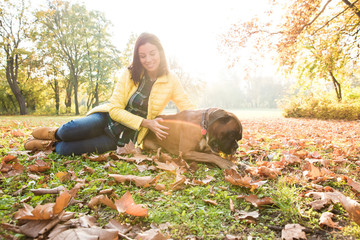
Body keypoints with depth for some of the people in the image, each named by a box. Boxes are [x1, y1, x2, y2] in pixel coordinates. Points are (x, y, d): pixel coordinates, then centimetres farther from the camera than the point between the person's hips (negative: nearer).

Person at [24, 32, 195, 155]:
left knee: (65, 150, -20)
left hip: (123, 138, -1)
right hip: (107, 119, 1)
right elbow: (114, 109, -11)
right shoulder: (130, 74, -6)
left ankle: (52, 145, 16)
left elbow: (188, 109, -8)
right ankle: (54, 134, 9)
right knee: (72, 129, -29)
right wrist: (146, 122, -22)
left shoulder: (170, 81, -6)